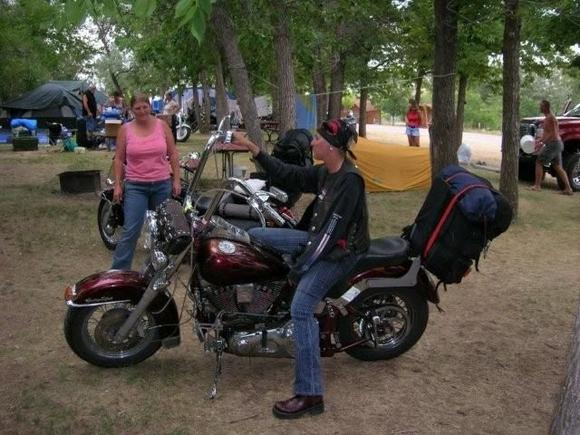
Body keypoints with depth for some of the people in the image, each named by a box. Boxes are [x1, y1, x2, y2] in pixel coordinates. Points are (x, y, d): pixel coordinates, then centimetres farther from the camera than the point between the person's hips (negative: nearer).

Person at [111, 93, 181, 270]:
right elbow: (119, 159, 3)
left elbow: (173, 154, 5)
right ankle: (118, 270, -2)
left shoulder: (162, 125, 2)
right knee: (131, 230, -8)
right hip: (135, 186, -2)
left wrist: (176, 180, 0)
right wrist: (117, 185, -2)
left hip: (162, 184, 2)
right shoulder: (125, 129, 0)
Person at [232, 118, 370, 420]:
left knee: (301, 308, -20)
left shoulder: (349, 181, -22)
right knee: (254, 236, 7)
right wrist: (252, 148, 7)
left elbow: (333, 230, -24)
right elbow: (287, 175, 12)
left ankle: (310, 395, -16)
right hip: (316, 238, 9)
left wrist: (300, 266, -21)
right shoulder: (324, 173, 5)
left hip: (339, 251, -9)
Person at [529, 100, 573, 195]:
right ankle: (568, 188, 7)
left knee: (539, 162, -3)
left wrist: (541, 143, -22)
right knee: (558, 167, 10)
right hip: (558, 144, 10)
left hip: (553, 144, -10)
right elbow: (546, 133, 24)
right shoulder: (547, 118, 17)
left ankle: (537, 186, -2)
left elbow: (552, 134, -21)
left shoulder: (550, 118, -14)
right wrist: (539, 141, 17)